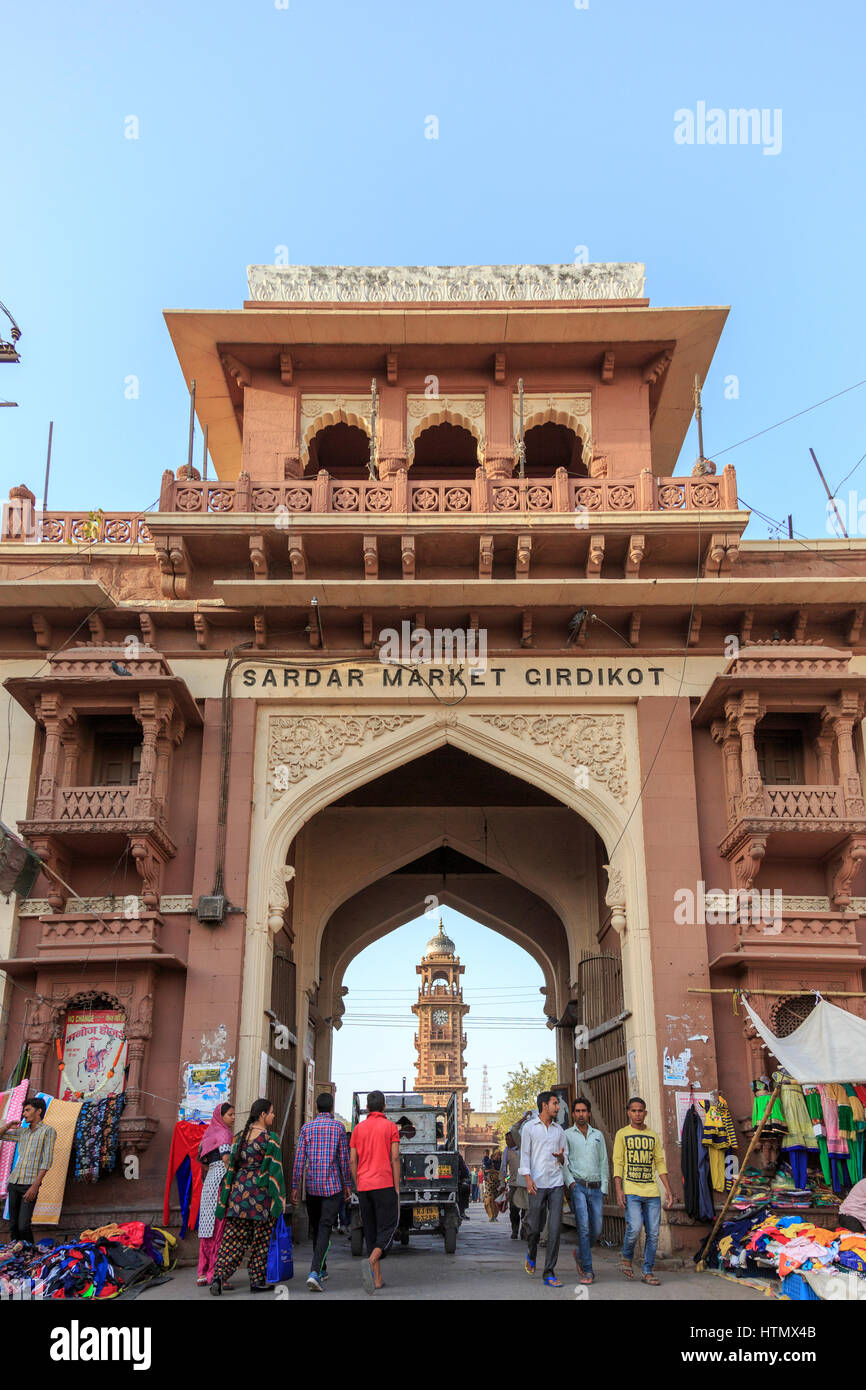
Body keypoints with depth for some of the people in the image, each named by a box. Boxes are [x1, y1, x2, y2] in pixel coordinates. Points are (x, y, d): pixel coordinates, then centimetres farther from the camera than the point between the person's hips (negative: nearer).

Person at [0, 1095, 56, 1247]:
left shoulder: (48, 1131, -1)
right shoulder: (23, 1132, 18)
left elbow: (47, 1160, -8)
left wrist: (35, 1186, -16)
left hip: (30, 1184, -6)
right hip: (14, 1182, 6)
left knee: (23, 1225, -13)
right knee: (13, 1224, 5)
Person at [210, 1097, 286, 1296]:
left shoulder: (240, 1136, 7)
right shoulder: (270, 1138, -10)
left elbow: (231, 1167, 9)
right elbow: (275, 1169, -11)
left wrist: (226, 1197, 15)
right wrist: (278, 1199, -6)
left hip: (240, 1189, 5)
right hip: (262, 1192, -5)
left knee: (233, 1238, 6)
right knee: (261, 1240, 9)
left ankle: (219, 1275, -11)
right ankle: (257, 1281, 14)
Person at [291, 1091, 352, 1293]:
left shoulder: (306, 1128, 3)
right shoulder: (338, 1127, -2)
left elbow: (299, 1158, -2)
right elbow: (344, 1158, 1)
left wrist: (295, 1186, 1)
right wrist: (347, 1184, 10)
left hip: (311, 1186, 3)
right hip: (332, 1186, -3)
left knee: (315, 1228, 18)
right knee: (325, 1229, -6)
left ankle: (321, 1269, 30)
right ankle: (314, 1272, -21)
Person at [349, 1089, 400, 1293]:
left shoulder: (358, 1128, 9)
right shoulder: (390, 1126, -1)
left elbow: (353, 1160, 7)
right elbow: (395, 1158, -6)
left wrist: (357, 1187, 15)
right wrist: (397, 1188, -3)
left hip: (364, 1186, 4)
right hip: (384, 1185, -4)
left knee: (371, 1230, 11)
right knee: (388, 1226, 0)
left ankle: (376, 1277, 8)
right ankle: (371, 1261, -26)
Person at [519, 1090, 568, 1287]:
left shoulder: (559, 1130, 14)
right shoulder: (529, 1127, 3)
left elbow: (564, 1161, 17)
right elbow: (524, 1155, 1)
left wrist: (561, 1157, -6)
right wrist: (528, 1178, -11)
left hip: (556, 1184, 3)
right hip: (537, 1184, -3)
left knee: (555, 1229, -6)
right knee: (535, 1227, 2)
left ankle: (549, 1273, 0)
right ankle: (531, 1255, 34)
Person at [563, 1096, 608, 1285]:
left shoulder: (598, 1135, 14)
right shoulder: (567, 1135, 5)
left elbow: (603, 1163, 14)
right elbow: (563, 1161, 0)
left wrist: (603, 1190, 7)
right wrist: (570, 1181, -13)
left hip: (596, 1187, 3)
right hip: (578, 1186, -3)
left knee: (596, 1230, 2)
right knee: (583, 1227, -13)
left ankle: (580, 1253, 30)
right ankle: (588, 1272, -9)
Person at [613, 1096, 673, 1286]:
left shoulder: (653, 1136, 14)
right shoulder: (622, 1134, 3)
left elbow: (660, 1163, 15)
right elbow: (618, 1163, 0)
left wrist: (668, 1189, 7)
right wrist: (619, 1190, -9)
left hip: (652, 1192, 4)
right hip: (631, 1192, -4)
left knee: (653, 1233, 1)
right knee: (635, 1228, -17)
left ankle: (647, 1272, 13)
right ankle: (626, 1258, 10)